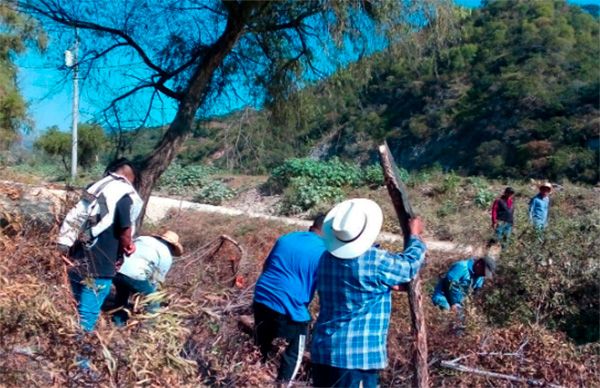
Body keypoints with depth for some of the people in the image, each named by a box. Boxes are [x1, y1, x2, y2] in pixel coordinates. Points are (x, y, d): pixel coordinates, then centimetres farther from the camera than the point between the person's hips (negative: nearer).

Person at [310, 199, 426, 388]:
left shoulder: (327, 259, 4)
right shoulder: (376, 261, -16)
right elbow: (409, 265, 5)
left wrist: (386, 284, 31)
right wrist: (415, 236, 21)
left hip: (323, 350, 7)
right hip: (359, 354, -6)